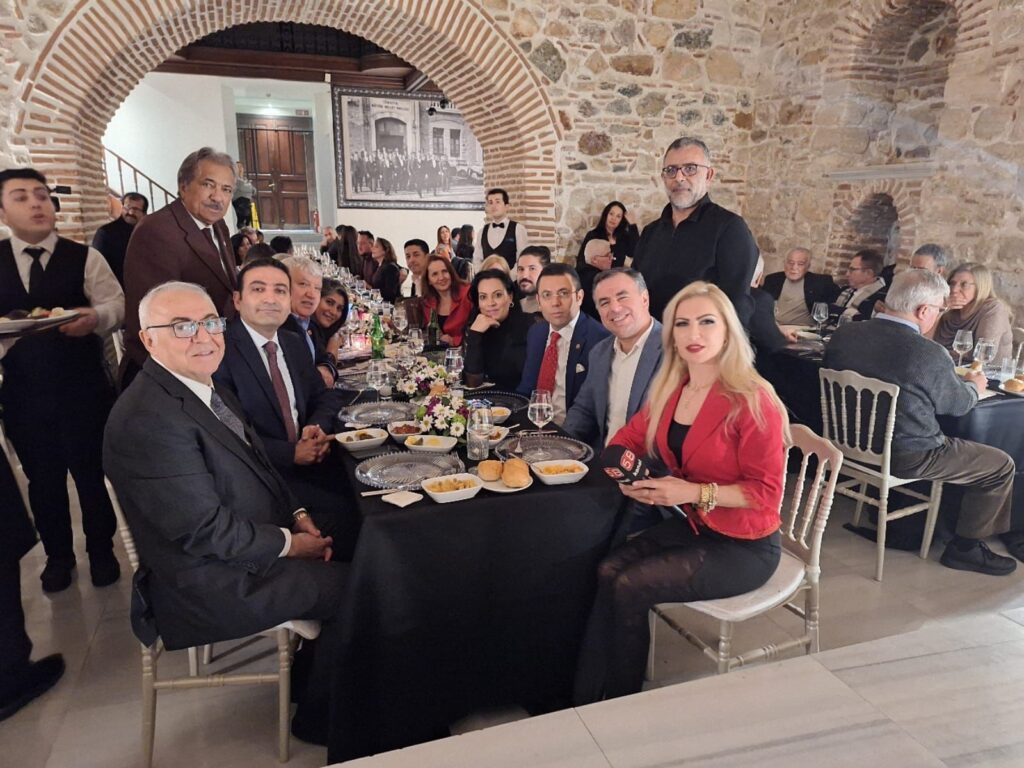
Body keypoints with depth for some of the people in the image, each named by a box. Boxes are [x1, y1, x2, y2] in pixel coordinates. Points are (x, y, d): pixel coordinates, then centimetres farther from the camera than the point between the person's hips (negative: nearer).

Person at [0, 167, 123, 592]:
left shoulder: (84, 257, -2)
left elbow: (117, 304, -8)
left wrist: (96, 316, -28)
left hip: (83, 387, -2)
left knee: (91, 473, 10)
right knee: (42, 479, 15)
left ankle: (101, 551, 30)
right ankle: (57, 555, 35)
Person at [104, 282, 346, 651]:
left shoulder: (212, 389, 6)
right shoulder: (146, 419, -23)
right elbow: (205, 530, -24)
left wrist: (298, 516, -2)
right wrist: (289, 543, -14)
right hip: (211, 588, -9)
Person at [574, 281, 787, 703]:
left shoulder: (752, 401, -20)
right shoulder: (669, 391, 1)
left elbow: (766, 492, -17)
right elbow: (628, 438, 13)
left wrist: (694, 492, -25)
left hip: (743, 546, -6)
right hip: (692, 526, 6)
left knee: (629, 587, -19)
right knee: (607, 570, -16)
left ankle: (620, 703, 5)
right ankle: (587, 700, -3)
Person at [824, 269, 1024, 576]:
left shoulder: (843, 334, -9)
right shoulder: (930, 354, -24)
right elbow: (957, 405, -4)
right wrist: (974, 386, 19)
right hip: (906, 458, -7)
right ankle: (965, 546, 24)